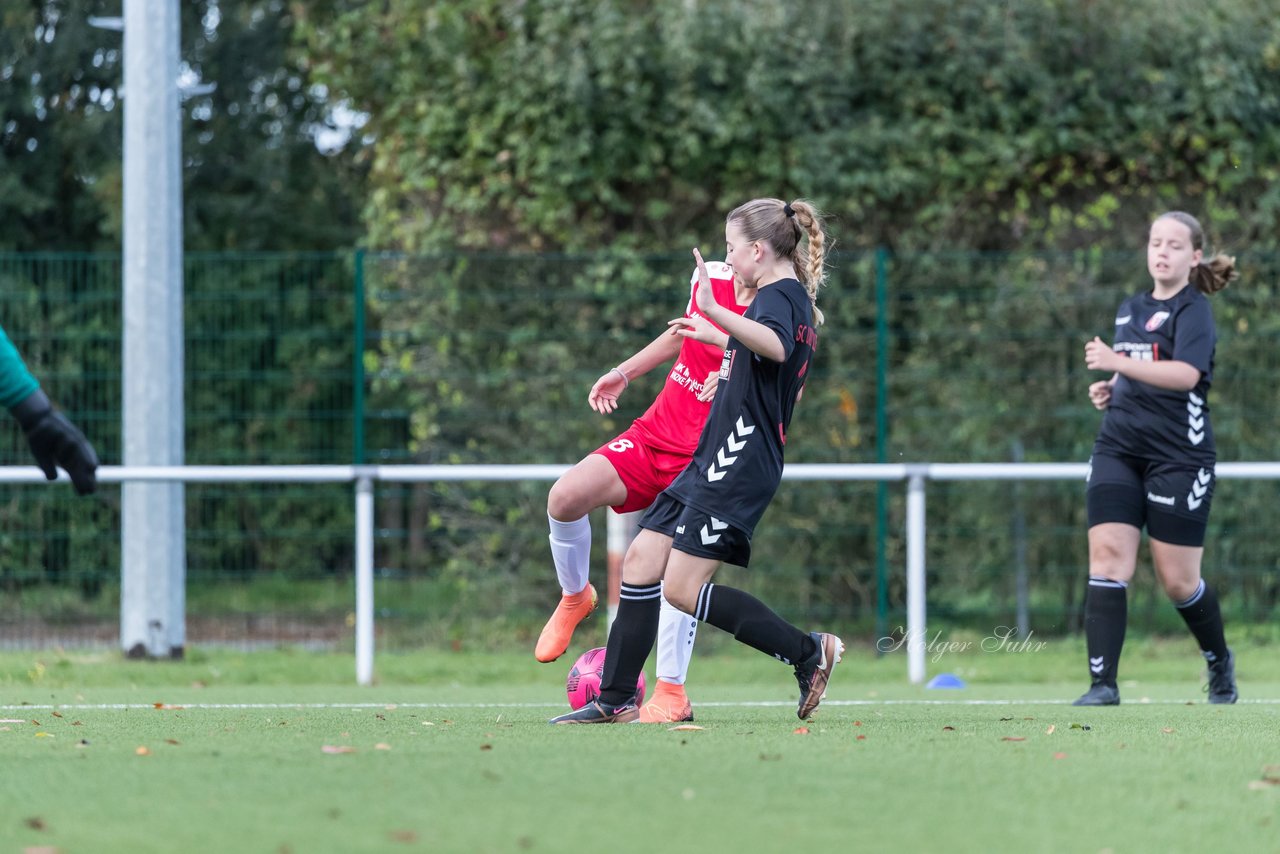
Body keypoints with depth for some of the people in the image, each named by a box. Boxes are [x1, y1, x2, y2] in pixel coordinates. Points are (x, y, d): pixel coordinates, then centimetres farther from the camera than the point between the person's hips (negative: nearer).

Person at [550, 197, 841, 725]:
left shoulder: (778, 295, -12)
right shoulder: (796, 302, 19)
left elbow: (776, 346, -37)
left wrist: (714, 311, -50)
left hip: (736, 466, -10)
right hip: (714, 463, 10)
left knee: (682, 590, -12)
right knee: (641, 562, 7)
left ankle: (809, 652, -6)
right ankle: (615, 701, 10)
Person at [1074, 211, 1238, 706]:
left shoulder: (1193, 309, -6)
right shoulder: (1130, 310, 16)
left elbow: (1186, 373, -24)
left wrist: (1119, 363, -32)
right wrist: (1107, 388, 9)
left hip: (1178, 456, -6)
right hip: (1119, 448, 6)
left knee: (1177, 581, 1)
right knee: (1107, 556, -12)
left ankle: (1220, 662, 30)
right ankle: (1102, 684, -16)